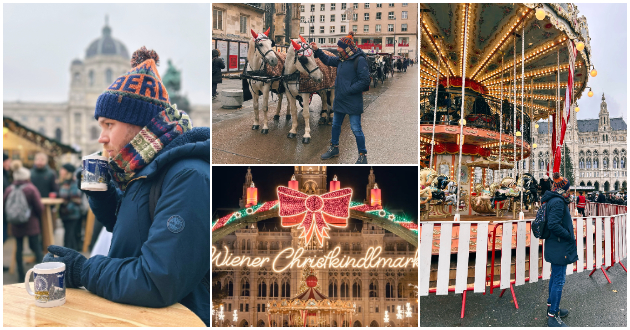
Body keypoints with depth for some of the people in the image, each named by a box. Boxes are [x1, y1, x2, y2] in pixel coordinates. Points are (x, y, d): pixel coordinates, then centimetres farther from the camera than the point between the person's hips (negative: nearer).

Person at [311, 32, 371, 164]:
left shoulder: (359, 60, -16)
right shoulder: (341, 59, 8)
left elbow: (364, 81, -20)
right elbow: (328, 60, 26)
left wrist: (348, 90, -20)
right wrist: (317, 50, 17)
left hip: (353, 102, -8)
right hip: (339, 100, 8)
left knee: (356, 129, -4)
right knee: (335, 125, 20)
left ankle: (363, 155, 8)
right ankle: (334, 148, 38)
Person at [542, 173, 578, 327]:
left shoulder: (553, 201, 11)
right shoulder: (558, 202, -20)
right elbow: (553, 225, -27)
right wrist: (569, 236, -18)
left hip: (554, 247, 11)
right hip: (559, 248, -11)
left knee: (555, 277, 22)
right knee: (559, 280, -5)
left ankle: (551, 306, 36)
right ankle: (552, 316, 0)